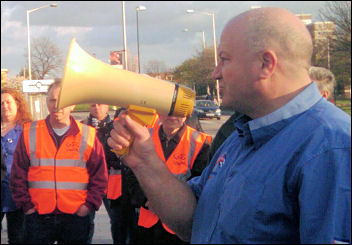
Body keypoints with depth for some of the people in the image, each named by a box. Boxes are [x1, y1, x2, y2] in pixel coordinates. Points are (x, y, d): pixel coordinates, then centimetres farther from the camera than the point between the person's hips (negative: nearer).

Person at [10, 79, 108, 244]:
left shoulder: (88, 135, 3)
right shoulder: (29, 133, 5)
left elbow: (100, 175, 6)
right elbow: (18, 175, 7)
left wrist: (89, 205, -2)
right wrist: (26, 205, 1)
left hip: (76, 217, 0)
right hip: (37, 217, 0)